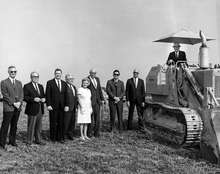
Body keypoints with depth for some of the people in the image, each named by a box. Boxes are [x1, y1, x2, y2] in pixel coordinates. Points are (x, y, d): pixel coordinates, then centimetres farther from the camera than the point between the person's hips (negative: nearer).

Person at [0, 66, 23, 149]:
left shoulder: (19, 83, 15)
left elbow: (21, 94, 10)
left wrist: (19, 102, -7)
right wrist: (13, 103, -14)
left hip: (17, 108, 5)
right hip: (8, 108, -5)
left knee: (14, 126, 12)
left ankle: (12, 141, 22)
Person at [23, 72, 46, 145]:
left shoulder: (40, 86, 17)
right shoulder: (27, 86, -3)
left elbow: (43, 96, 21)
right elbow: (24, 97, -9)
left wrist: (44, 99, -2)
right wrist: (33, 99, -21)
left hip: (40, 109, 6)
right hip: (32, 109, -6)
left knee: (39, 126, 11)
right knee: (31, 126, -2)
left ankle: (38, 140, 21)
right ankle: (29, 141, 10)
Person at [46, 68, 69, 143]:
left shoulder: (64, 83, 13)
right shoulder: (50, 83, 1)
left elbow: (66, 95, 10)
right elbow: (47, 95, -3)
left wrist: (66, 105, 3)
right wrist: (48, 105, -11)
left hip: (62, 106, 3)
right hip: (53, 106, -3)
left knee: (61, 122, 4)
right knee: (53, 122, 3)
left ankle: (60, 138, 13)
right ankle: (53, 138, 15)